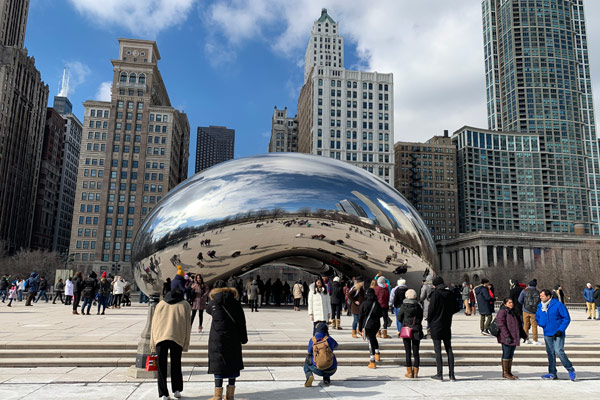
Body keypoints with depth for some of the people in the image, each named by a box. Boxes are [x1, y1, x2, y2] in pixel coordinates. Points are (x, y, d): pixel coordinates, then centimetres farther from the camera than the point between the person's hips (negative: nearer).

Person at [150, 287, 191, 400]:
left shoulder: (160, 304, 21)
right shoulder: (184, 305, 15)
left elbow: (154, 324, 17)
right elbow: (187, 325, 10)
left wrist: (152, 344, 18)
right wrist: (186, 344, 13)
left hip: (160, 337, 1)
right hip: (177, 338, -1)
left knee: (161, 366, 8)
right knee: (176, 365, 15)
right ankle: (177, 390, 19)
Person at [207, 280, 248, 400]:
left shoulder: (213, 303, -3)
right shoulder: (235, 303, 0)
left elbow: (208, 310, 20)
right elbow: (242, 321, 1)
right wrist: (243, 338, 7)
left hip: (217, 339, -2)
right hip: (233, 339, 2)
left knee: (218, 363, 4)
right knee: (233, 364, 11)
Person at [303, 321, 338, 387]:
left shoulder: (312, 340, -3)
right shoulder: (330, 339, -3)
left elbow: (310, 352, 14)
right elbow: (335, 346, 22)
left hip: (318, 370, -2)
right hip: (331, 371, 2)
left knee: (306, 362, 29)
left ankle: (309, 375, -1)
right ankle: (326, 379, 23)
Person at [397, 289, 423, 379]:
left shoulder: (403, 306, -7)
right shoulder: (418, 306, -4)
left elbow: (399, 317, -1)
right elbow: (421, 318, 2)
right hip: (417, 330, 1)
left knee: (408, 352, 6)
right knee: (416, 351, 8)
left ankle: (409, 372, 8)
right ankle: (415, 372, 10)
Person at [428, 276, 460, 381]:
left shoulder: (435, 294, -14)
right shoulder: (450, 294, 3)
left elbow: (431, 309, -15)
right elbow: (457, 307, 10)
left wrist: (429, 319, 1)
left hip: (436, 326, -5)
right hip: (447, 326, 5)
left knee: (438, 350, 0)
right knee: (449, 349, 11)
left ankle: (439, 374, 3)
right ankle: (452, 374, 12)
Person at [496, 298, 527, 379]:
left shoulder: (514, 312, 16)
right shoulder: (502, 312, -10)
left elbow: (519, 325, 24)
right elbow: (501, 325, -18)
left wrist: (523, 335, 20)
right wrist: (507, 336, -23)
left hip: (514, 338, 8)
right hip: (506, 339, -8)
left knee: (511, 355, 13)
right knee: (506, 355, -2)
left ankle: (509, 372, 21)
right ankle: (505, 373, 6)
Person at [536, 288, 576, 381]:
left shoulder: (558, 305, -12)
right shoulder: (540, 306, 5)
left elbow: (567, 318, -8)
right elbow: (537, 317, 21)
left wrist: (560, 330, -14)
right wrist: (541, 324, 0)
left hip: (558, 334, -6)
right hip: (547, 334, 6)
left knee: (559, 351, -15)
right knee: (550, 353, 10)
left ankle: (571, 370, 5)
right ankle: (552, 373, 19)